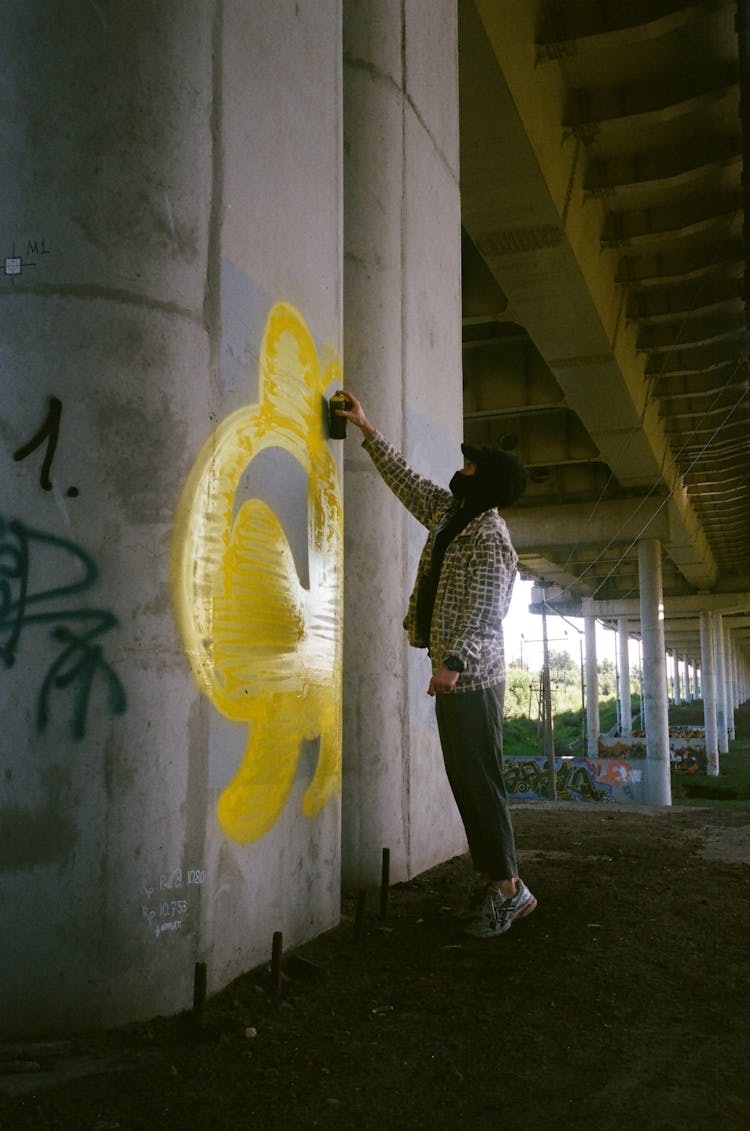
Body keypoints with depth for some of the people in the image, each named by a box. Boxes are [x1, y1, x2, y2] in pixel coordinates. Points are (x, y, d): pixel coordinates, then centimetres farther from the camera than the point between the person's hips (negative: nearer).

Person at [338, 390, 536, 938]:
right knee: (465, 784, 10)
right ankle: (500, 885, 16)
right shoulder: (449, 511, 14)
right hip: (455, 677, 10)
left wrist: (453, 663, -28)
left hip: (472, 678, -10)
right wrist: (369, 431, 28)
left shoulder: (490, 537, -13)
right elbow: (407, 480, 26)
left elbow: (484, 610, -20)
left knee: (480, 783, -7)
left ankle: (508, 887, 1)